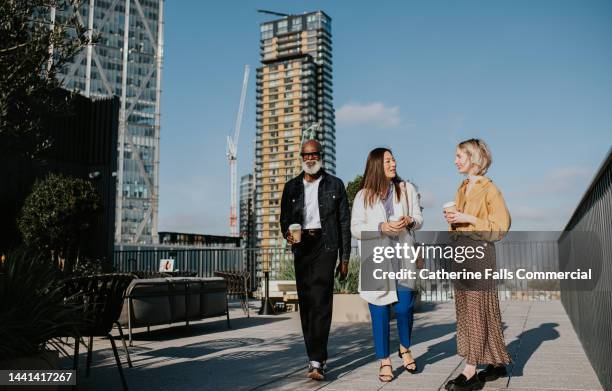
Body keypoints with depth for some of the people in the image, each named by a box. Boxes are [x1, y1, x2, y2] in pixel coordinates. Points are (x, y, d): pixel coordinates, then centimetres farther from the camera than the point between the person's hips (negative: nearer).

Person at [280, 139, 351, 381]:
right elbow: (285, 218, 14)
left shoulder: (335, 185, 8)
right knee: (306, 302, 4)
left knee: (321, 301, -14)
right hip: (301, 246, 3)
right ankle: (315, 357, 14)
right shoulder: (292, 187, 15)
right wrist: (287, 233, -11)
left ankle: (317, 361, -16)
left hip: (325, 245, -3)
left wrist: (344, 258, 1)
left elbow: (344, 223, 7)